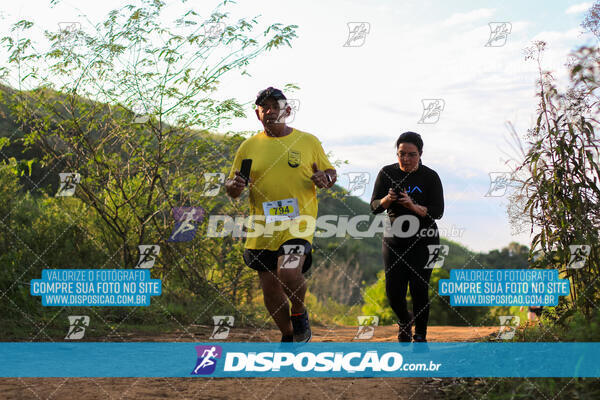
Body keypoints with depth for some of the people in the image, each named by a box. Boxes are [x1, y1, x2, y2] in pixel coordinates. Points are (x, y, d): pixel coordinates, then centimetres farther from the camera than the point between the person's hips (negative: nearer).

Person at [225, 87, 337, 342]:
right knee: (270, 288, 8)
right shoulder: (249, 147, 9)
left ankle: (299, 313, 7)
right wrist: (235, 185, -11)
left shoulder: (308, 141, 6)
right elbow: (230, 188, 13)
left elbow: (331, 173, 14)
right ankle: (288, 336, 31)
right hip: (262, 230, 3)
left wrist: (325, 179, -10)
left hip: (298, 224, -3)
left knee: (288, 273, -25)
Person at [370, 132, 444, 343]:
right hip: (394, 241, 2)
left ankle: (420, 336, 11)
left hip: (423, 241, -2)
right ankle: (404, 321, 31)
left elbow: (437, 212, -11)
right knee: (393, 292, -1)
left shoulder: (430, 177, -6)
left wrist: (413, 206, -27)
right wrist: (387, 200, -23)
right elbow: (374, 206, -1)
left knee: (419, 290, -6)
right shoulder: (387, 173, 1)